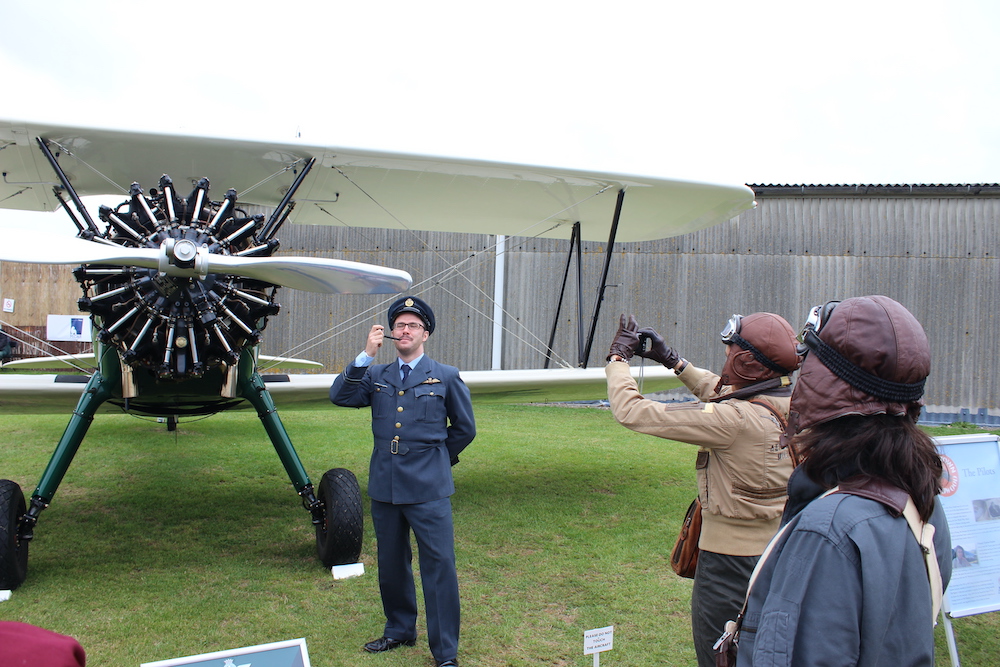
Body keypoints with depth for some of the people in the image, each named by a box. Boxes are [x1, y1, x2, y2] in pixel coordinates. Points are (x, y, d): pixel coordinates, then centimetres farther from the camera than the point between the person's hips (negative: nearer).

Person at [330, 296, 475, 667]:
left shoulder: (446, 378, 3)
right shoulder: (376, 376, 10)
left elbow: (464, 428, 12)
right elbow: (340, 397, -5)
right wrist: (365, 355, -11)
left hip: (428, 489, -3)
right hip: (384, 486, 4)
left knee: (439, 566, -4)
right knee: (391, 564, 15)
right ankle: (399, 631, 35)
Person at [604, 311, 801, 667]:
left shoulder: (736, 420, -27)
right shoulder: (790, 406, -4)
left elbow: (633, 412, -24)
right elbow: (724, 393, 18)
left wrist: (618, 358, -9)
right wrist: (675, 361, 19)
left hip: (729, 563, -8)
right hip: (778, 554, 8)